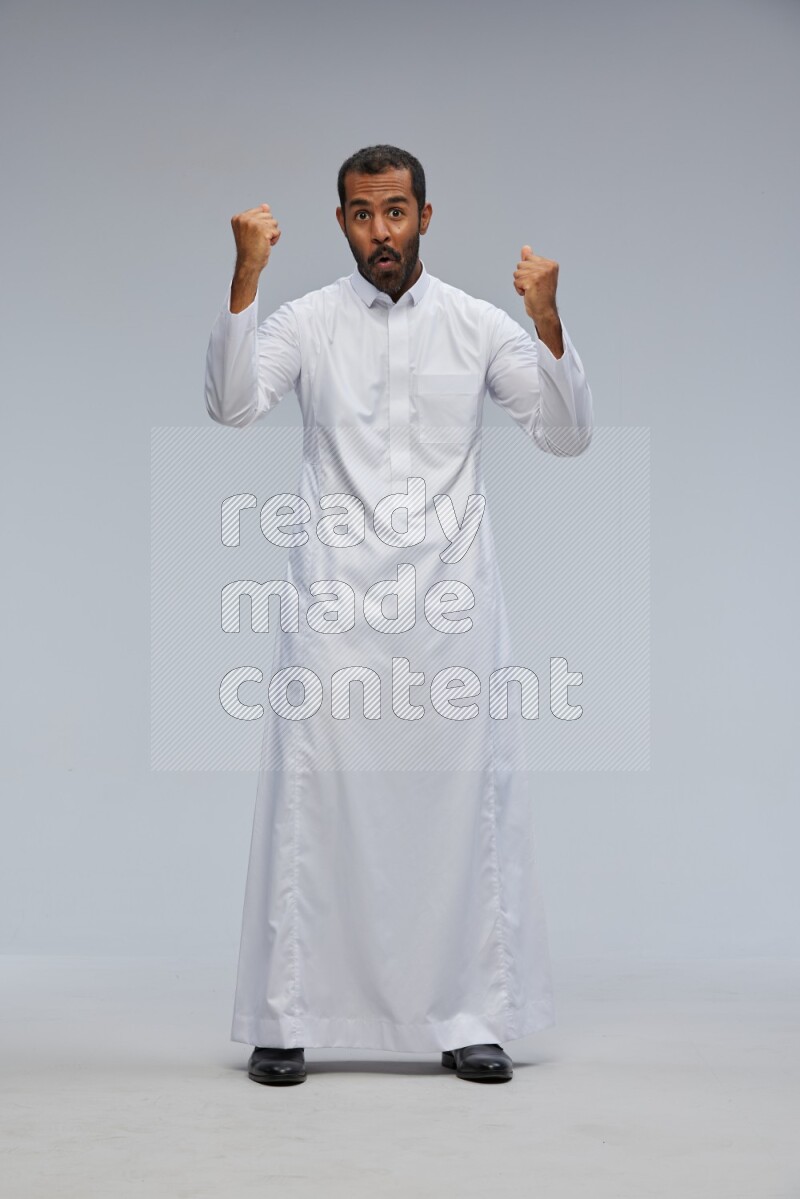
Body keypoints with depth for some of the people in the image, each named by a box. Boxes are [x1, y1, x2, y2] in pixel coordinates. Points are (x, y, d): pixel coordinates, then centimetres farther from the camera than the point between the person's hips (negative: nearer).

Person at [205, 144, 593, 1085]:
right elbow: (234, 404, -12)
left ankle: (470, 1018, 12)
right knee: (313, 799, -1)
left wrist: (547, 322, -14)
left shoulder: (478, 326, 6)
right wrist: (245, 278, -21)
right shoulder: (306, 322, 4)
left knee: (463, 801, 2)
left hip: (449, 602, 1)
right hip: (334, 601, -1)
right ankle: (286, 1020, 7)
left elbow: (567, 436, 0)